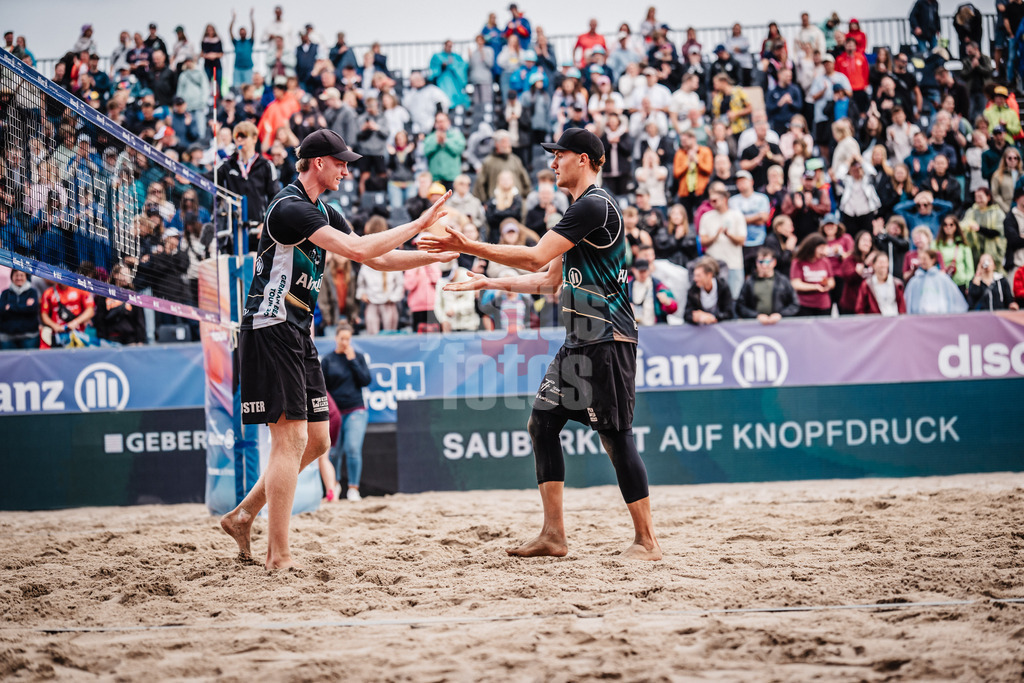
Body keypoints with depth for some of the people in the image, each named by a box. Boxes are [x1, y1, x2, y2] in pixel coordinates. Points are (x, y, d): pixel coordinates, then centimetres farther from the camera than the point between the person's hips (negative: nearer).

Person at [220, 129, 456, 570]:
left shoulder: (322, 213, 17)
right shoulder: (290, 208, -15)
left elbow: (376, 260, 19)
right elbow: (357, 249, -24)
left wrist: (436, 256, 10)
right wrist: (418, 225, -18)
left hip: (298, 335, 10)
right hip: (270, 330, -10)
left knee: (316, 441, 11)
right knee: (291, 439, -12)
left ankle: (242, 516, 20)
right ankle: (278, 557, -10)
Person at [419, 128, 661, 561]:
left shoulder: (594, 205, -13)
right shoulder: (580, 209, 20)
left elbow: (536, 257, -20)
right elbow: (548, 280, 25)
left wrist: (468, 247, -18)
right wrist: (487, 283, 23)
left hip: (608, 339, -10)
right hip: (579, 341, 10)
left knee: (615, 435, -9)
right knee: (543, 421, 7)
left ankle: (646, 541, -3)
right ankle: (553, 536, 8)